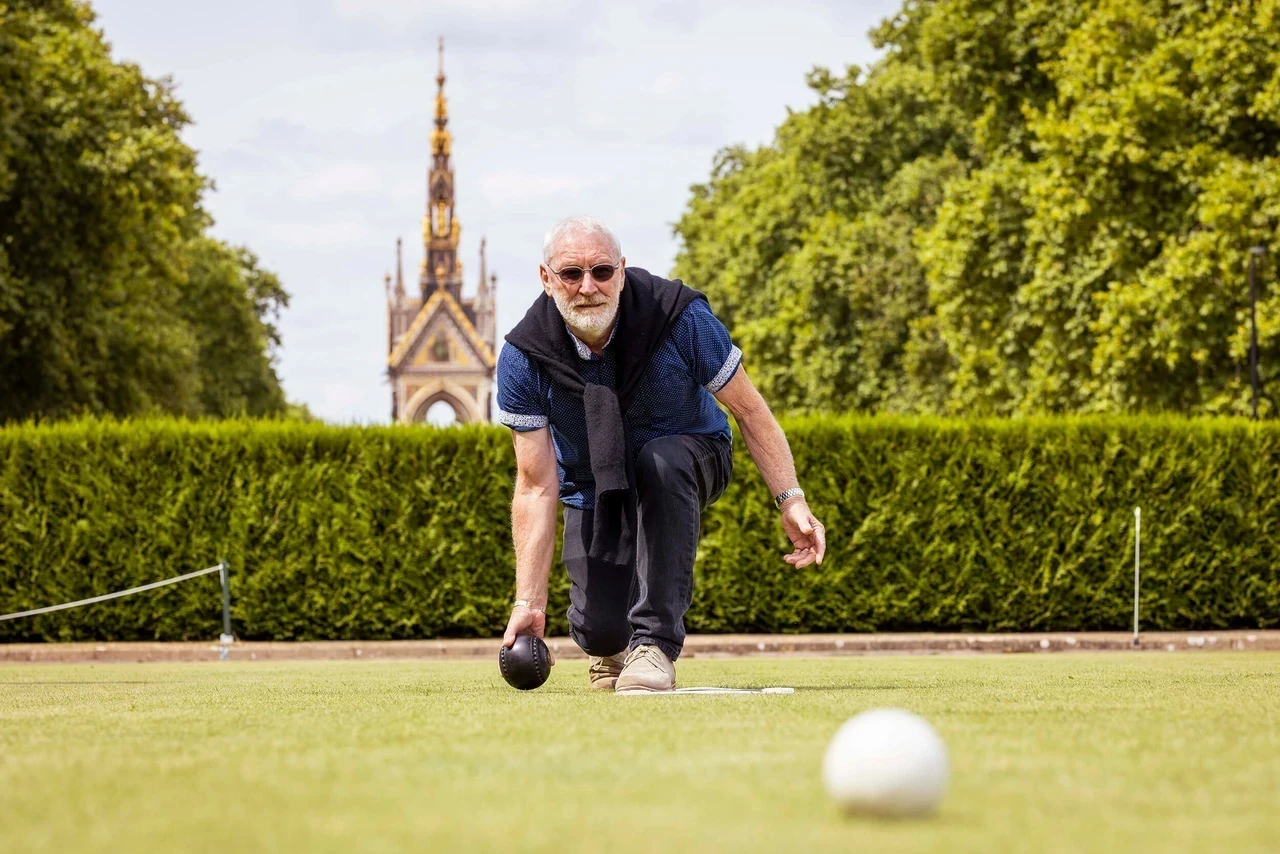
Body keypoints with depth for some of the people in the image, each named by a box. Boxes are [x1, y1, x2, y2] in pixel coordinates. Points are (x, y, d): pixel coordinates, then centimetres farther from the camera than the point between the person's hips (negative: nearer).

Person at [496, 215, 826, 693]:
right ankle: (609, 643, 24)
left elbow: (749, 410, -14)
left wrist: (790, 500, -25)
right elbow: (537, 486, -19)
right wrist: (529, 601, -26)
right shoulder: (523, 359, -21)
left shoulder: (681, 318, -25)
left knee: (659, 461, -38)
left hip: (689, 458, -1)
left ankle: (654, 643, -33)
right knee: (600, 630, -18)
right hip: (594, 488, 1)